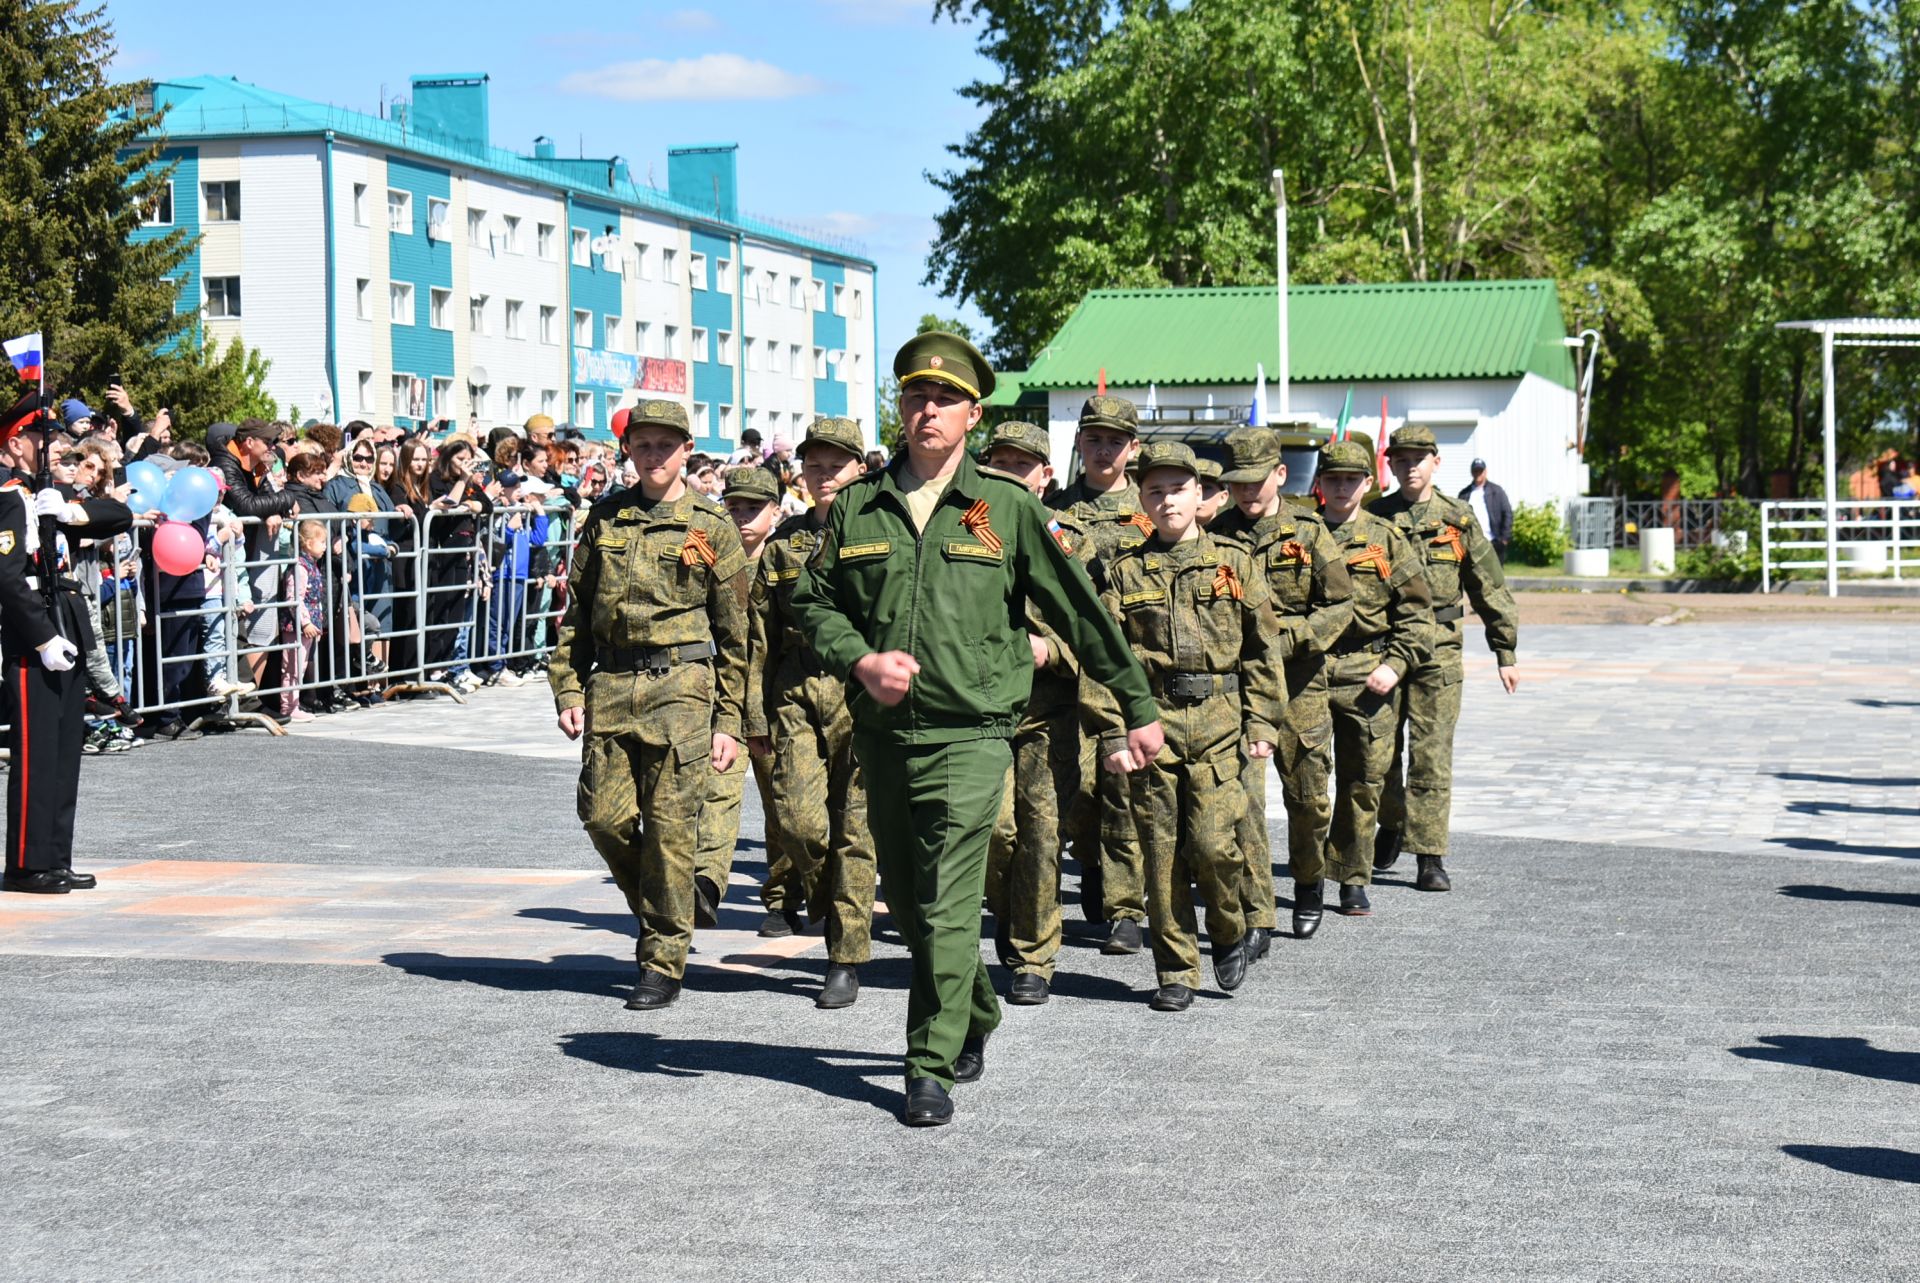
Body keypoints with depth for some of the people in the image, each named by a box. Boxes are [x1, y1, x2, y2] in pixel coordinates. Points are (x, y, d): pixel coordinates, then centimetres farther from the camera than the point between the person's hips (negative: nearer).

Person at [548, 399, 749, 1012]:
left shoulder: (713, 528, 2)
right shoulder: (605, 518, 10)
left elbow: (733, 632, 4)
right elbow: (577, 611, 15)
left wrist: (728, 721, 0)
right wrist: (568, 690, 6)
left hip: (680, 684, -3)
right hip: (610, 684, 3)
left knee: (669, 824, -4)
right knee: (604, 816, 0)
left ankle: (664, 962, 5)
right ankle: (653, 911, 27)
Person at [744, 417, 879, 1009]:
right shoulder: (784, 542, 12)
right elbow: (760, 633, 13)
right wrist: (755, 714, 9)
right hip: (797, 694, 2)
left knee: (854, 827, -1)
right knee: (798, 814, -11)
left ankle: (847, 961, 6)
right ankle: (825, 901, 19)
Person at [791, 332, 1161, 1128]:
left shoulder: (1006, 510, 0)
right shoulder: (856, 509, 7)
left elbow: (1080, 611, 5)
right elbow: (813, 601, 12)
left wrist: (1139, 707, 8)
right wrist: (860, 661, -8)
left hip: (969, 735, -4)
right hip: (882, 734, 4)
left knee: (947, 906, -9)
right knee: (906, 900, 13)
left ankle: (933, 1070, -3)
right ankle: (975, 1017, 36)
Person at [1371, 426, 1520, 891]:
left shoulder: (1458, 520, 5)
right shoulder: (1374, 519, 5)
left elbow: (1490, 589, 9)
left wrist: (1506, 652, 8)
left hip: (1438, 651, -1)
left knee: (1432, 755, -5)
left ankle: (1430, 857, -1)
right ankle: (1391, 826, 34)